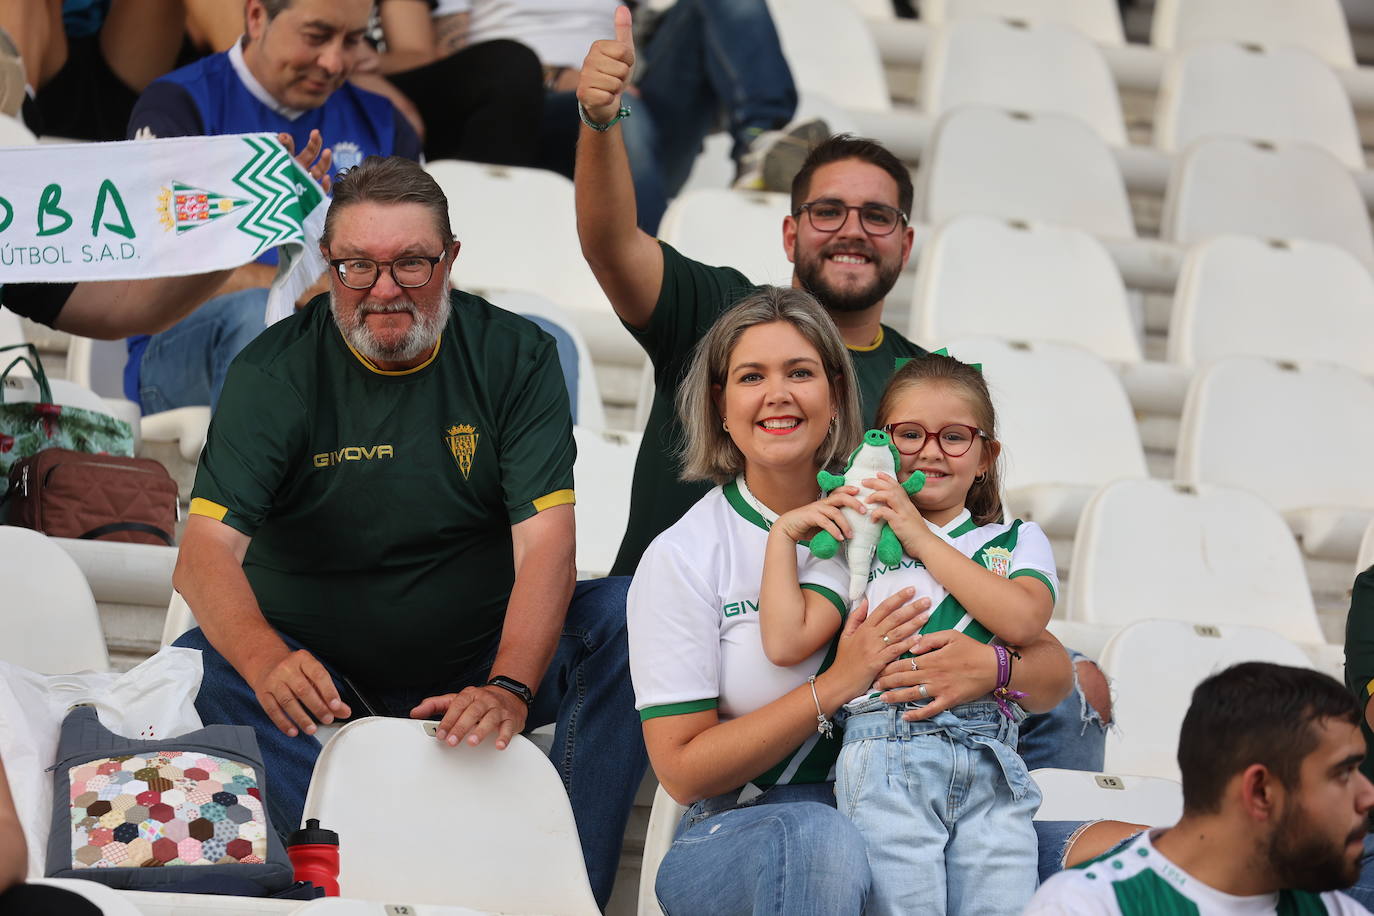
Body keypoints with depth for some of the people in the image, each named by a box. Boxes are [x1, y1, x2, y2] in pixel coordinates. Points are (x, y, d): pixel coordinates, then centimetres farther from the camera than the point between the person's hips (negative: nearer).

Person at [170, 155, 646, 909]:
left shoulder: (513, 356, -3)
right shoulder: (274, 370, -7)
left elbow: (545, 543, -14)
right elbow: (206, 551, -19)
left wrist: (508, 689, -34)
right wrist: (268, 662, -42)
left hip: (479, 660, 1)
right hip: (324, 673, -1)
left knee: (622, 617, -24)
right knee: (197, 671, -30)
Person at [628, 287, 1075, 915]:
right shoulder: (682, 557, -3)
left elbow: (1054, 674, 4)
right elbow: (682, 771, -8)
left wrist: (990, 667, -21)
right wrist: (837, 685, -16)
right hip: (736, 833, -2)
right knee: (821, 839, -39)